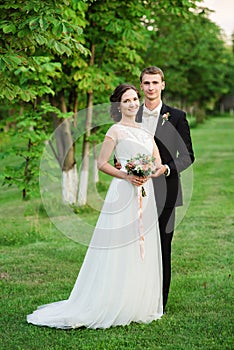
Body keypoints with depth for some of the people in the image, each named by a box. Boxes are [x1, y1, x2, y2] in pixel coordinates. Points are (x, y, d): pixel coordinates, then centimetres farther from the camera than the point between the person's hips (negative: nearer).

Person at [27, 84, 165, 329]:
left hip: (145, 195, 6)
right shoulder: (116, 130, -2)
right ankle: (113, 307, 4)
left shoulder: (145, 131, 17)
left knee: (143, 250, 9)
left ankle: (139, 306, 19)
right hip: (124, 194, -6)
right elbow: (101, 163, -6)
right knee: (121, 251, -4)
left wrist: (149, 174, -9)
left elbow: (159, 165, 13)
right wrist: (127, 176, -16)